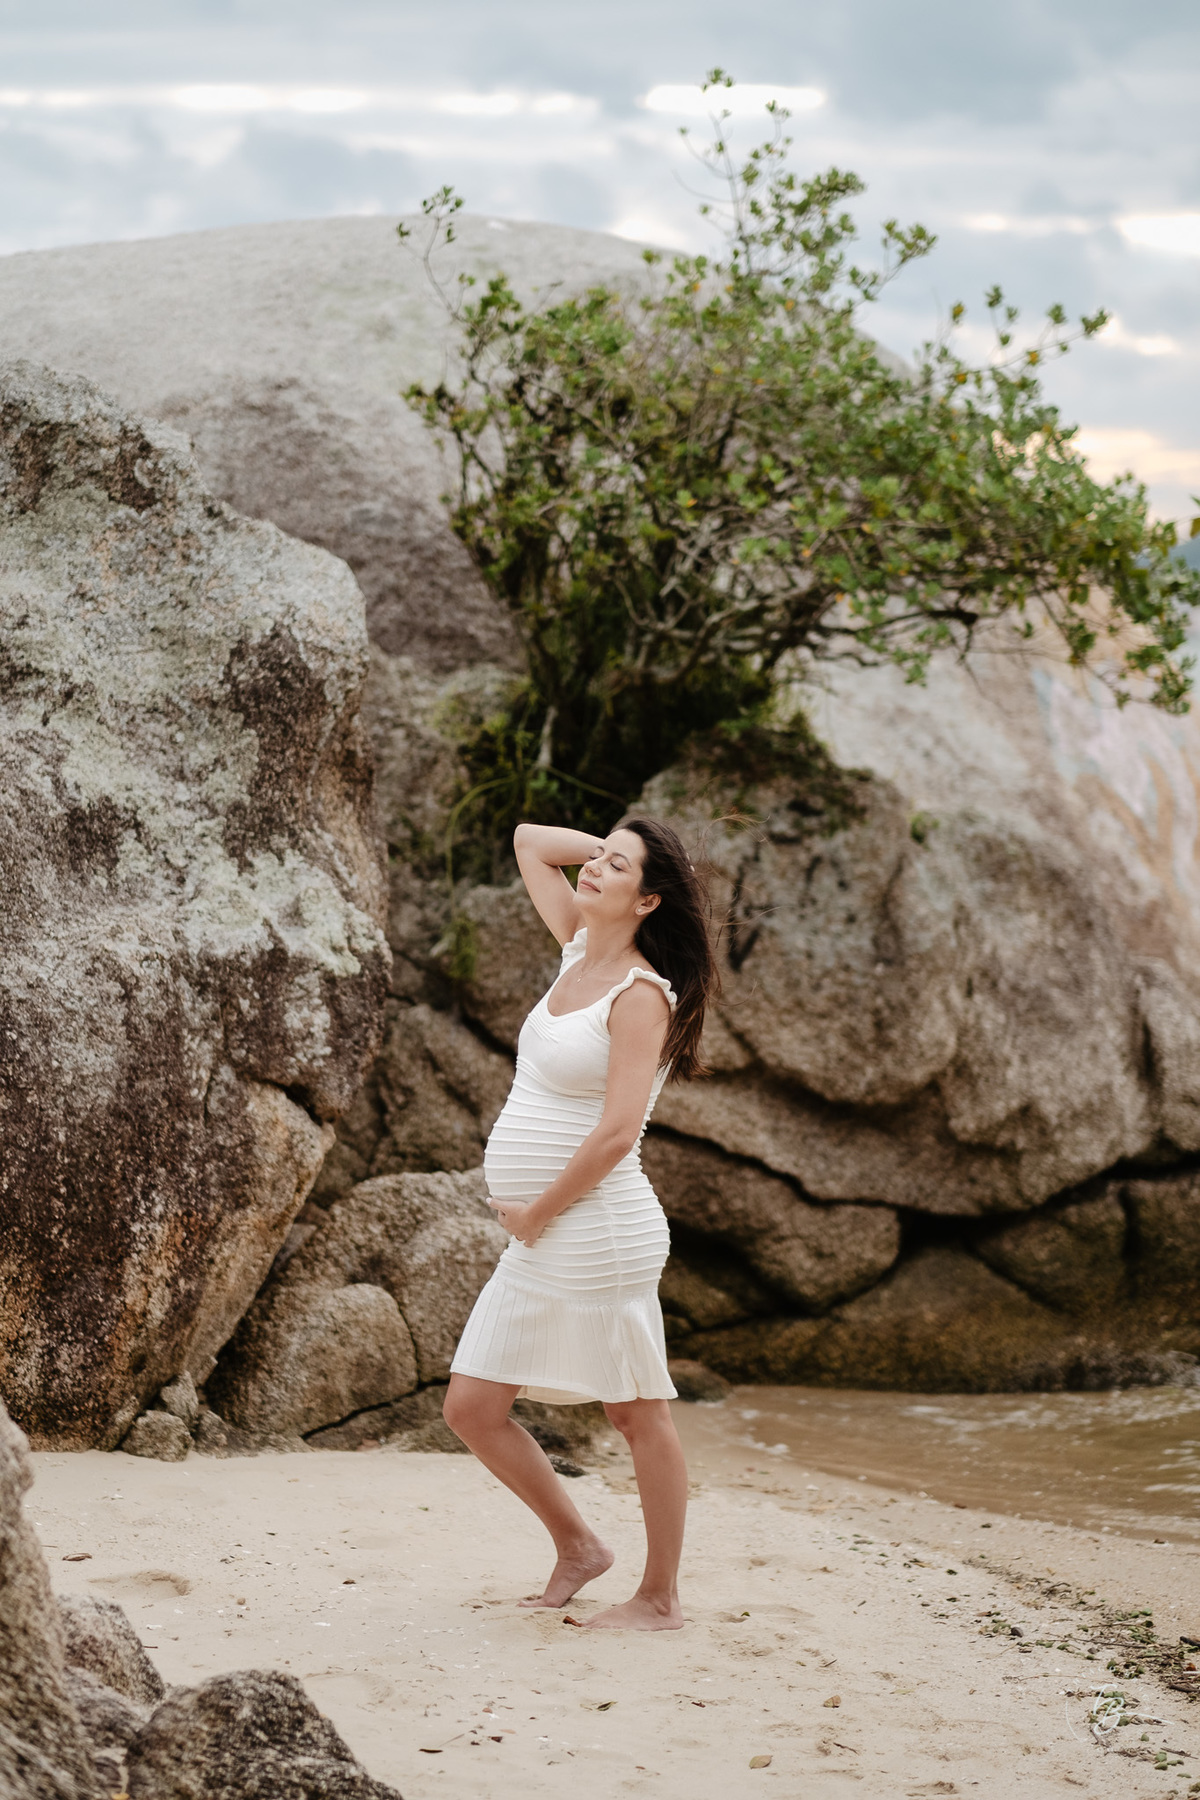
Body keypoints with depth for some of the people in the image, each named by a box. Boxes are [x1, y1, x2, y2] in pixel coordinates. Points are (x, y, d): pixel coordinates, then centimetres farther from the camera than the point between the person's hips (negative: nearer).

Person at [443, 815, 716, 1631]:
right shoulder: (581, 949, 10)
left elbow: (617, 1134, -20)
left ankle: (661, 1597, 14)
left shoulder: (641, 995, -13)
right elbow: (529, 842, 22)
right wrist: (619, 845, 12)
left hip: (597, 1231, -9)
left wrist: (538, 1213, -11)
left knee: (639, 1413, 3)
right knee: (472, 1407, 10)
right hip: (539, 1241, 9)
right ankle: (578, 1546, 26)